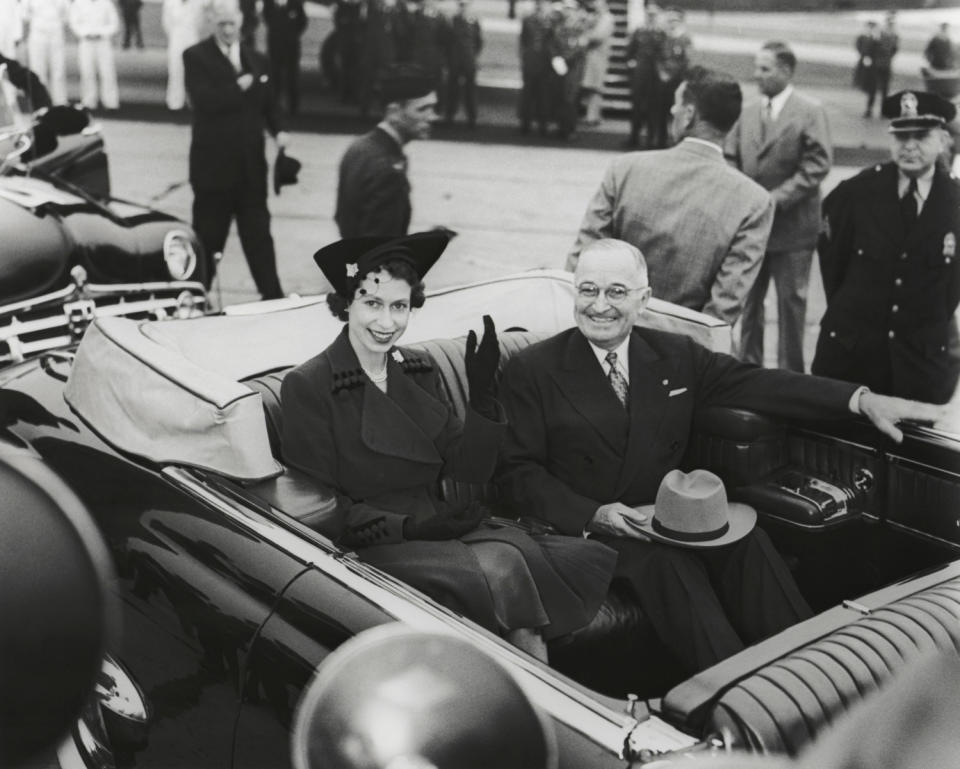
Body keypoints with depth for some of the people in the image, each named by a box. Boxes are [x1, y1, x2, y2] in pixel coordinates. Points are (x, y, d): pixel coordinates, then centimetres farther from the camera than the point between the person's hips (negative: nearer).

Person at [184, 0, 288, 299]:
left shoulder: (256, 60, 12)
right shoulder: (196, 57, -5)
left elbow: (268, 106, 15)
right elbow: (204, 101, -20)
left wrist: (278, 131, -4)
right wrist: (239, 86, -15)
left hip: (251, 165, 4)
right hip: (213, 164, -4)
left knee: (258, 234, 8)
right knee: (208, 236, 5)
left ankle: (273, 296, 14)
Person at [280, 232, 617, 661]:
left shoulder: (419, 374, 14)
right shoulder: (306, 387, -3)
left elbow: (468, 469, 9)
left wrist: (483, 394, -5)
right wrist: (407, 528, -18)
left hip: (436, 525, 6)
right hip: (370, 546, -6)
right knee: (498, 570, -28)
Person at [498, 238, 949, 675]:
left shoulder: (675, 357, 12)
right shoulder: (531, 371, 0)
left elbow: (759, 384, 4)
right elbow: (517, 472, -3)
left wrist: (863, 400, -8)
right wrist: (593, 514, -19)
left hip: (668, 520, 4)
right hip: (585, 529, -4)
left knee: (746, 543, -23)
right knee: (665, 562, -32)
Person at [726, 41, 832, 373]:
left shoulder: (811, 112, -8)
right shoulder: (749, 110, 6)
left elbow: (817, 165, -14)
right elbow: (731, 158, 9)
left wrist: (777, 198, -19)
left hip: (791, 225, -5)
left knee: (790, 302, 5)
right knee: (747, 299, 14)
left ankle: (790, 370, 17)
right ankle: (748, 364, 29)